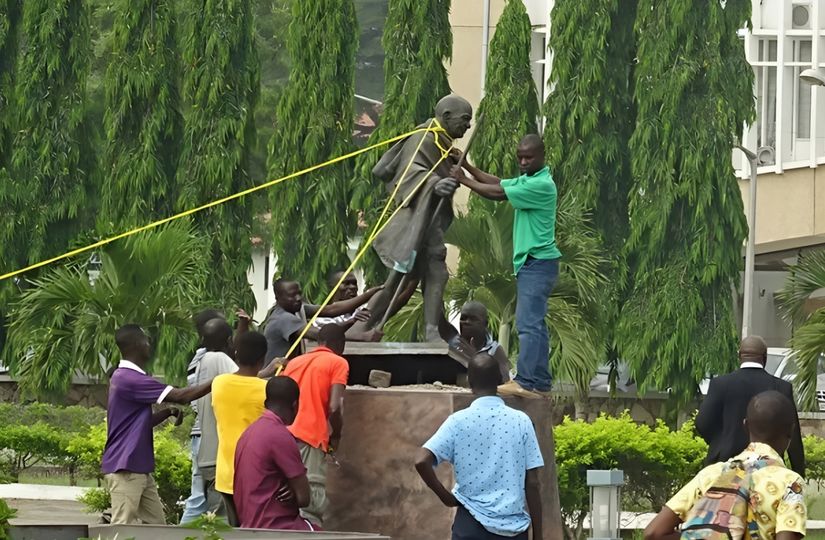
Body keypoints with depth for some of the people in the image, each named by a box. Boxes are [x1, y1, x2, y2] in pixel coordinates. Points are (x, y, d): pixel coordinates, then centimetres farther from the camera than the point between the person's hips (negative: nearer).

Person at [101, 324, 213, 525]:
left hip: (140, 469, 10)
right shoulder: (130, 379, -18)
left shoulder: (126, 377, 16)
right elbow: (181, 396, -19)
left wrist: (168, 412, 7)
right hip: (124, 470, -10)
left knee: (156, 524, 8)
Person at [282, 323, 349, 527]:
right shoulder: (338, 363, 5)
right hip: (310, 439, -6)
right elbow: (334, 408, -6)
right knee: (312, 507, -10)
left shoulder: (294, 362, 23)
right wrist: (336, 436, 9)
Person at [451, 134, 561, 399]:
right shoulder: (525, 181, 15)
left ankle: (526, 382, -19)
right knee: (535, 323, 10)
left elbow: (497, 193, -16)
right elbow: (497, 182, 14)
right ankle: (540, 382, 11)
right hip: (529, 262, 10)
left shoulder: (542, 185, -16)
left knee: (528, 322, -15)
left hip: (538, 263, -10)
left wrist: (464, 180, -6)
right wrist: (466, 166, 4)